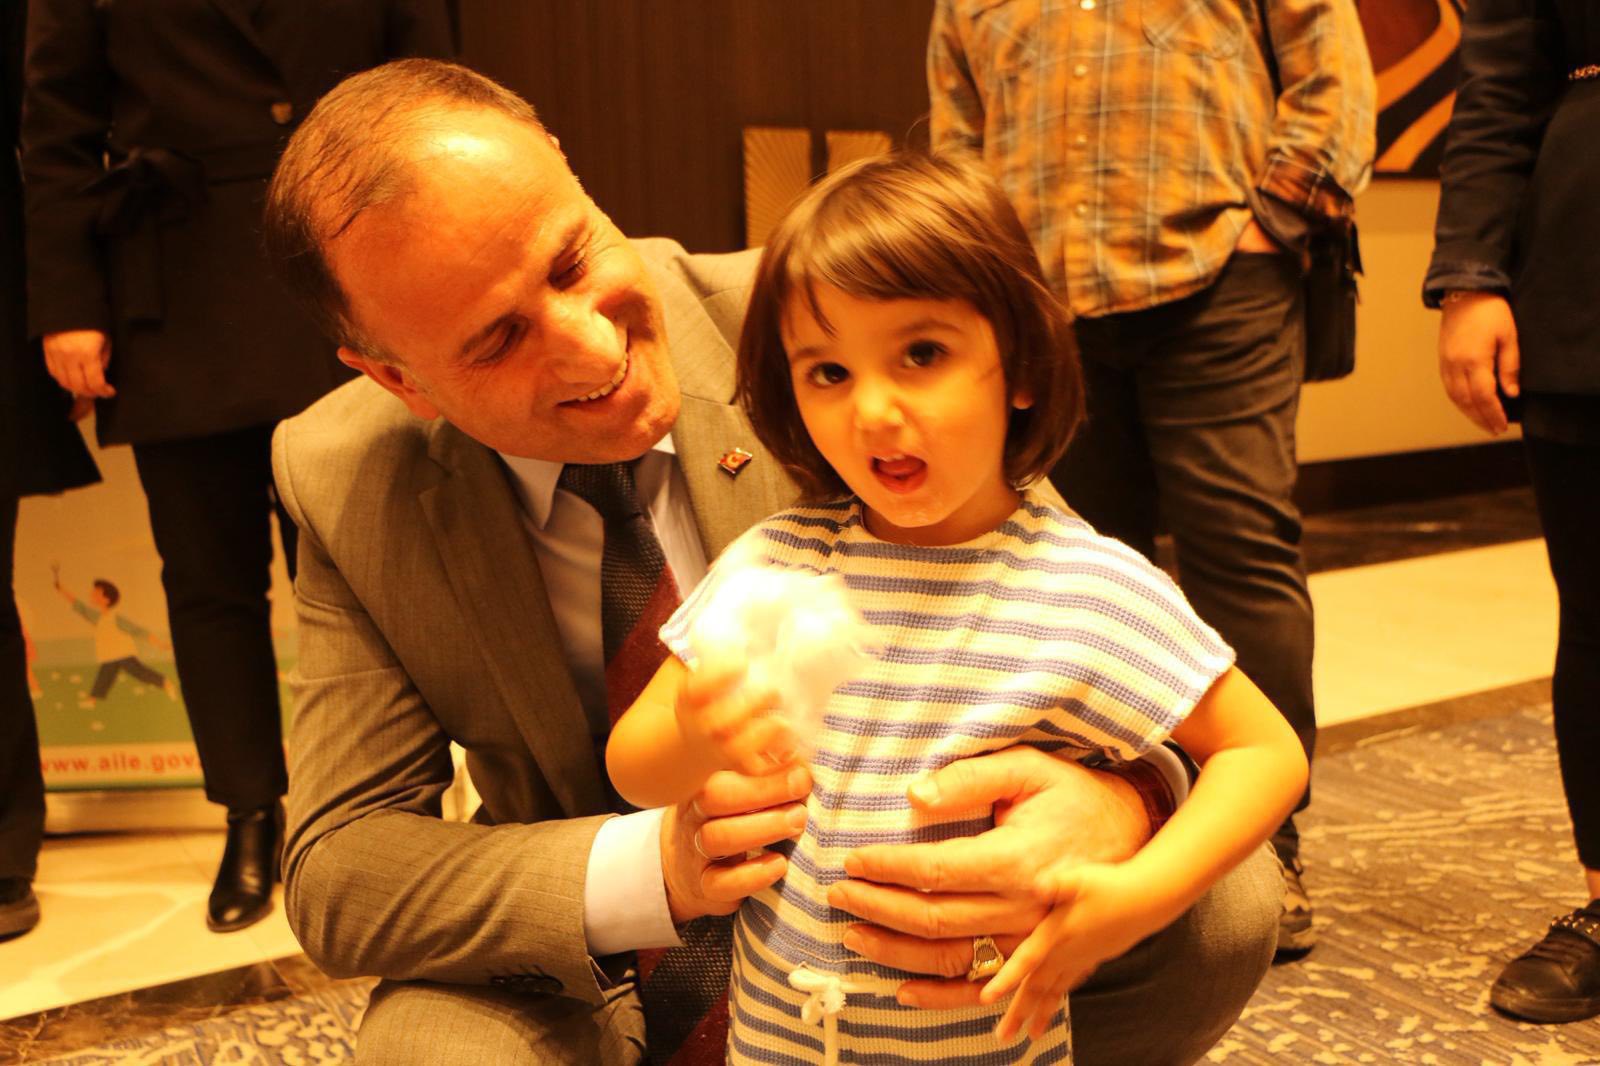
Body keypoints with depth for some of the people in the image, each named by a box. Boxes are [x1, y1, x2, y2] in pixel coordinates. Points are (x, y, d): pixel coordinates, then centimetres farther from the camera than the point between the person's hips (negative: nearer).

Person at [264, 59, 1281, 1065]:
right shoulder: (343, 482, -16)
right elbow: (334, 870, -16)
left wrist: (1113, 801, -42)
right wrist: (646, 870, -35)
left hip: (889, 911, 2)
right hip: (599, 976, -1)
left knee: (1223, 903, -21)